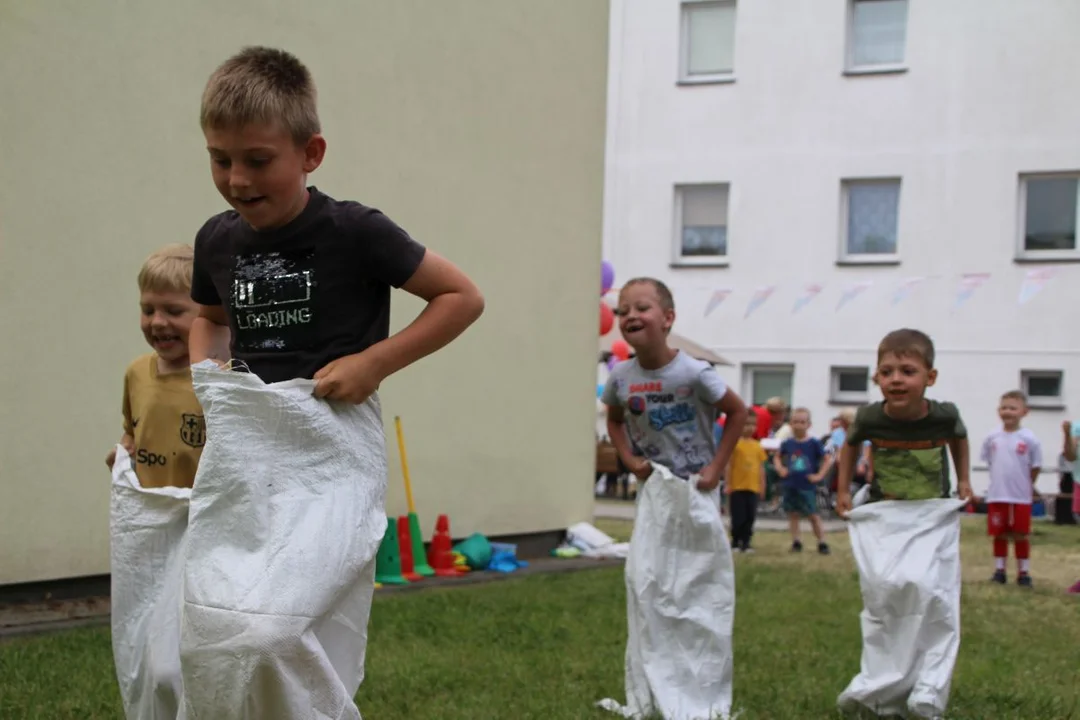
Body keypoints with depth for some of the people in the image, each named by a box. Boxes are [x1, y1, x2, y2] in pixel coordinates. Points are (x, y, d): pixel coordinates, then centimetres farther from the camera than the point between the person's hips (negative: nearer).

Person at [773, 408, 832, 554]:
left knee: (813, 515, -1)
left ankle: (822, 543, 7)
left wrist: (819, 475, -8)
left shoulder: (814, 443, -6)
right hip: (790, 485, 4)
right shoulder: (787, 444, 4)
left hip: (807, 486, -4)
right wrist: (780, 468, 3)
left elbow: (828, 459, -3)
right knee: (793, 514, 8)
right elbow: (777, 457, 20)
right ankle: (796, 542, 16)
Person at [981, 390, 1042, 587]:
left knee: (1021, 535, 6)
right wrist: (1001, 480, 8)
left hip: (1021, 497, -2)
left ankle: (1023, 572, 16)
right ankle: (999, 570, 19)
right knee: (999, 534, 9)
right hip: (996, 496, 2)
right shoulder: (992, 438, 0)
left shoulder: (1029, 439, -8)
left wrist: (1026, 485, 4)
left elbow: (1035, 467, 0)